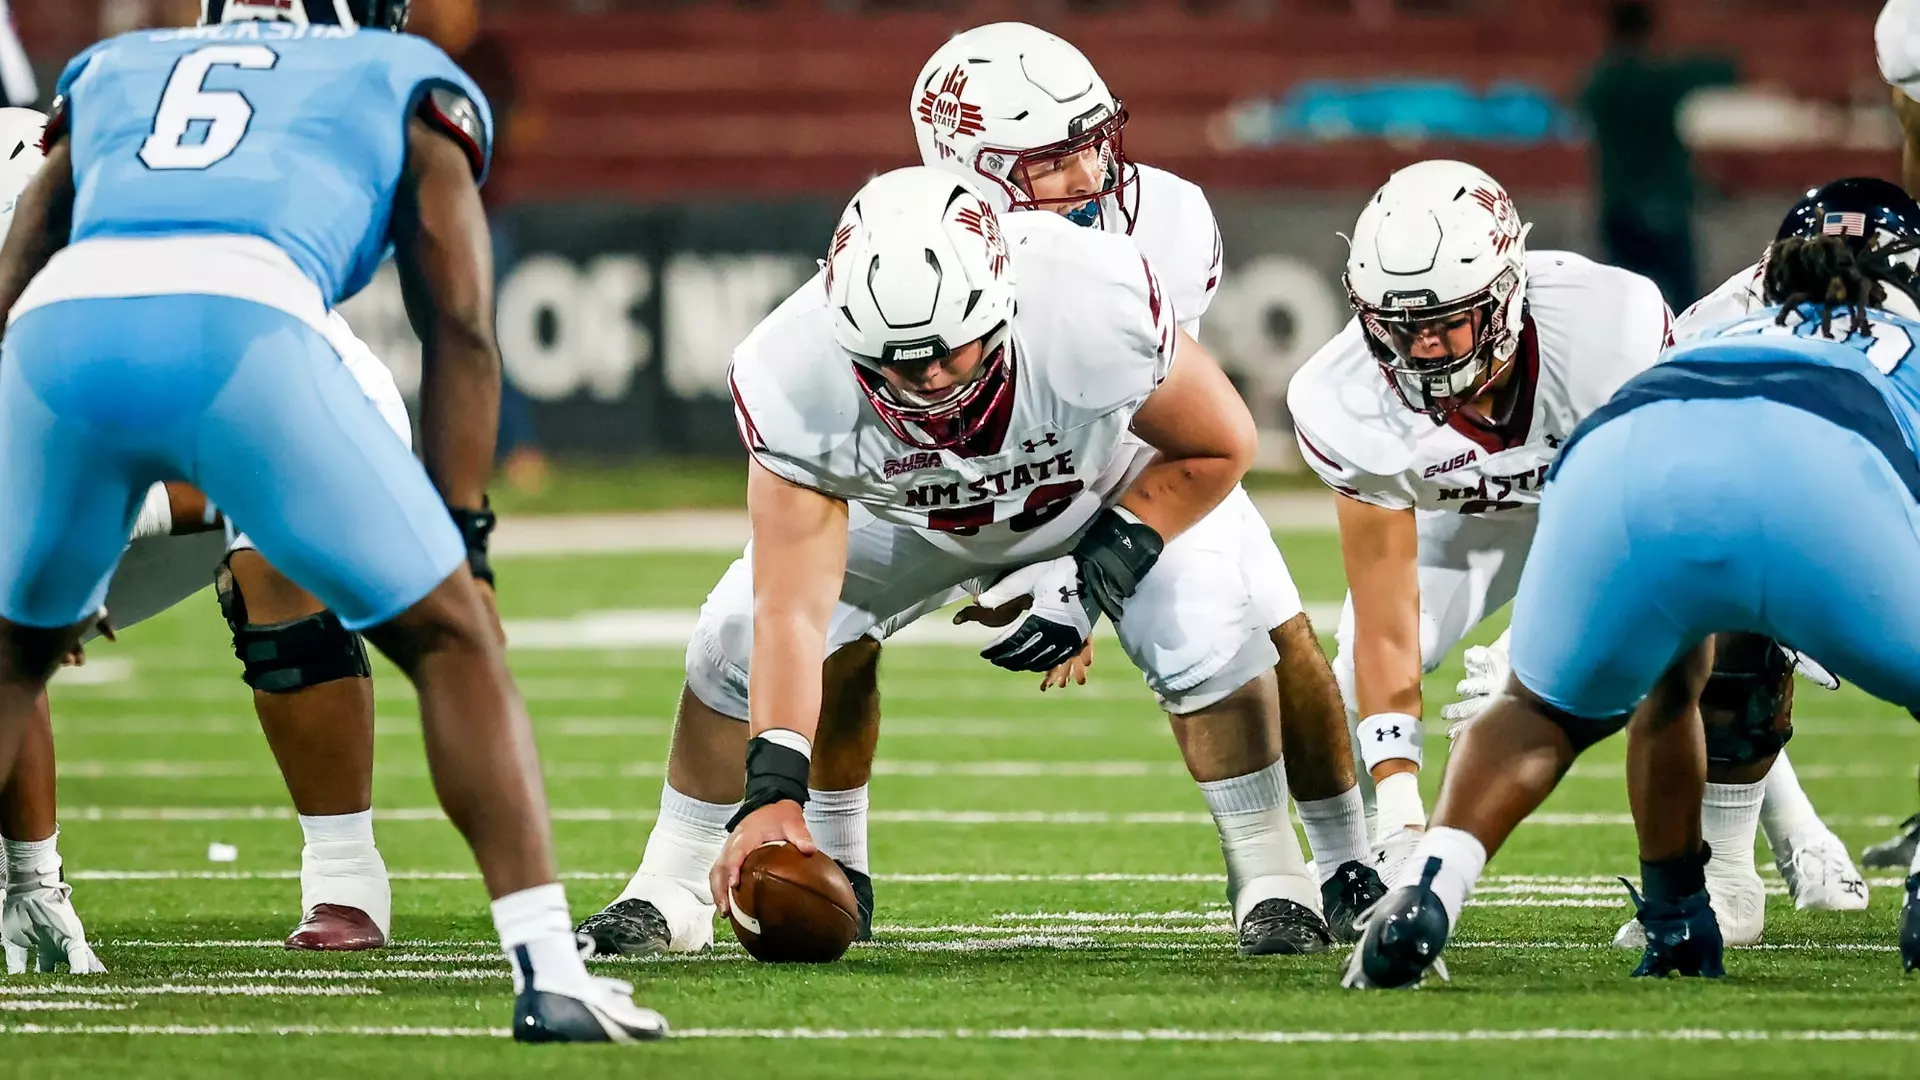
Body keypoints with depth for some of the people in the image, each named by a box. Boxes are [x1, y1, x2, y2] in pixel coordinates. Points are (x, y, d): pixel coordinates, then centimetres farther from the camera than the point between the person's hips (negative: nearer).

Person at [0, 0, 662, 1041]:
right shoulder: (407, 85, 31)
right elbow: (458, 323, 20)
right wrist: (460, 535, 21)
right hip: (240, 327, -3)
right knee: (450, 639, 13)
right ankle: (550, 974, 2)